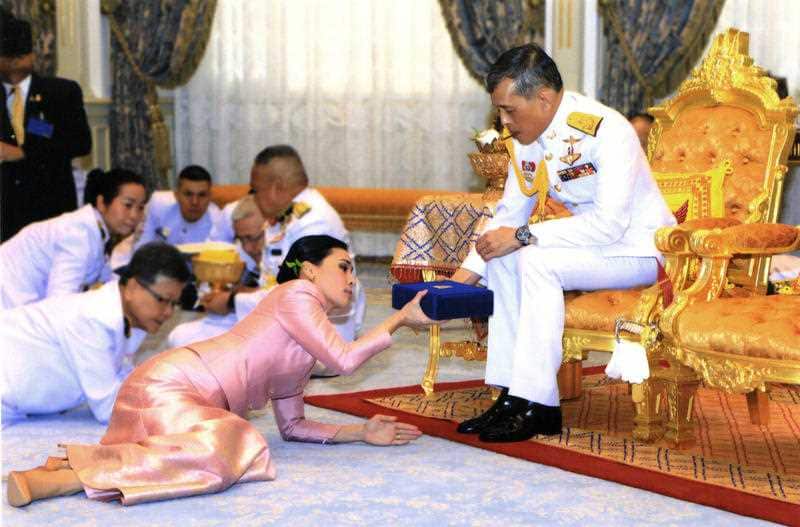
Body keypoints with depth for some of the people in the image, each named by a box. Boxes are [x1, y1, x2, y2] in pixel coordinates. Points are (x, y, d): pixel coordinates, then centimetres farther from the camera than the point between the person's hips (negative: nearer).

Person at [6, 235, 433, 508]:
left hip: (195, 403, 10)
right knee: (217, 457, -34)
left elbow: (292, 426, 24)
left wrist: (363, 432, 18)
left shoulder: (308, 345, 25)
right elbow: (344, 360, -9)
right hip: (169, 384, -10)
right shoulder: (295, 294, -2)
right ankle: (55, 480, -32)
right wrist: (401, 318, 1)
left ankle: (57, 468, -14)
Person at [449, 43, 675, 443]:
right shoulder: (525, 137, -1)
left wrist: (523, 236, -29)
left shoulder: (606, 132, -26)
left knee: (536, 260, -27)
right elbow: (509, 214, 5)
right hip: (595, 242, 8)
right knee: (502, 260, -10)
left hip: (638, 250, -8)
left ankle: (537, 406, -23)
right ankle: (512, 396, -8)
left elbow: (610, 224, -32)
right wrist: (462, 277, -6)